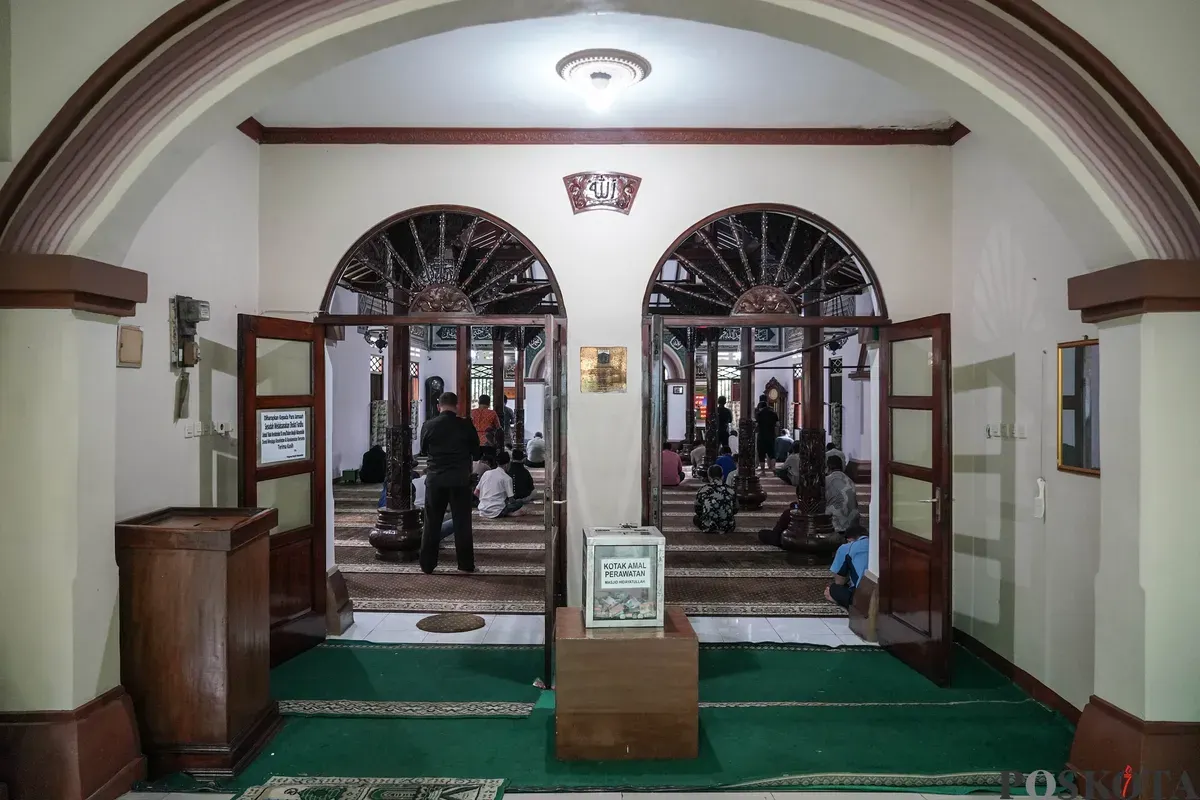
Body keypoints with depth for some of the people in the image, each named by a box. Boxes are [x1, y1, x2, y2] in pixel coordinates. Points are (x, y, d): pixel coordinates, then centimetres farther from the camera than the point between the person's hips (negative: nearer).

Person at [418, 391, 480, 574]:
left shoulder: (428, 425, -4)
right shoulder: (466, 425, -7)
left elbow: (423, 449, 12)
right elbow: (476, 453, 3)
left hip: (435, 478, 1)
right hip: (460, 479, -1)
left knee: (432, 523, 10)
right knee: (462, 523, 6)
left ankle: (427, 564, 14)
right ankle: (466, 564, 10)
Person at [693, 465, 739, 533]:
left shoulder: (702, 490, -6)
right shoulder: (730, 490, -3)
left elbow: (698, 511, 5)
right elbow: (735, 511, 9)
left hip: (708, 528, -2)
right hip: (728, 529, 3)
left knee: (695, 518, 28)